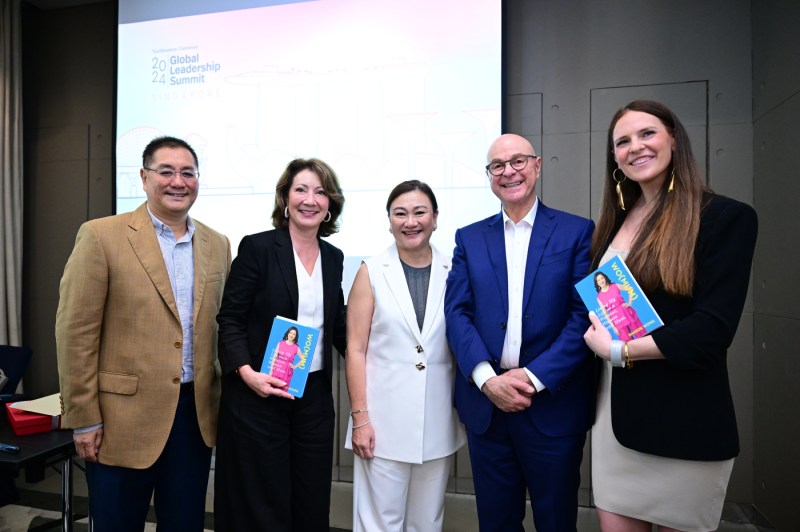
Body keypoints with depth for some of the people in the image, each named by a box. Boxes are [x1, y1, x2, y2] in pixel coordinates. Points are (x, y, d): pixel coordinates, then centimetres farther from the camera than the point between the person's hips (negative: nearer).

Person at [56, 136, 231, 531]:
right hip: (124, 415, -3)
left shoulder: (217, 245, 6)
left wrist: (221, 404, 10)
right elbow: (75, 332, -8)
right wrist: (84, 419, -8)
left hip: (196, 414, 4)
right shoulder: (101, 236, -7)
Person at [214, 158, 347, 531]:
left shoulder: (333, 257, 8)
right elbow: (230, 320, -8)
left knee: (311, 502, 14)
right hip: (257, 394, -4)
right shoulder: (256, 247, -7)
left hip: (315, 395, 5)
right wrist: (246, 372, -22)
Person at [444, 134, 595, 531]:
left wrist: (535, 377, -16)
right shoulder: (469, 238, 7)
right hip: (485, 403, 2)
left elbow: (585, 315, -8)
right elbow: (456, 313, -1)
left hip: (554, 405, -2)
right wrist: (487, 378, -14)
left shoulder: (577, 232, -1)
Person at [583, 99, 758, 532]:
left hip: (685, 419, -5)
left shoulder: (728, 217, -9)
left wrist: (617, 350, -13)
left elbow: (712, 330, -17)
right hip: (615, 407, 5)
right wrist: (597, 332, -4)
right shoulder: (615, 222, 9)